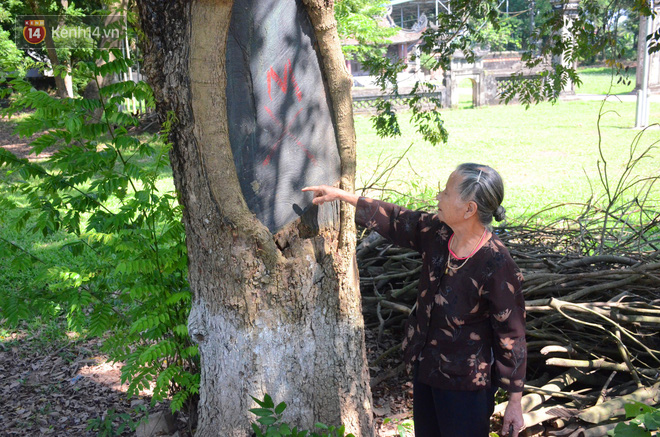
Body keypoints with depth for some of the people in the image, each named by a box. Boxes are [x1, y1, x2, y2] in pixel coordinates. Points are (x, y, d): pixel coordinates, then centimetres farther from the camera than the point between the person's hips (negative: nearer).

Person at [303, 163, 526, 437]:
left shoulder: (497, 265, -27)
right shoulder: (436, 232, -9)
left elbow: (511, 337, -19)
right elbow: (394, 220, 9)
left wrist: (515, 402, -13)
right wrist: (341, 195, 15)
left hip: (465, 383, -7)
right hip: (425, 367, 7)